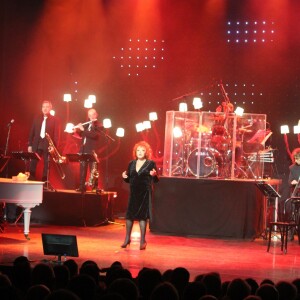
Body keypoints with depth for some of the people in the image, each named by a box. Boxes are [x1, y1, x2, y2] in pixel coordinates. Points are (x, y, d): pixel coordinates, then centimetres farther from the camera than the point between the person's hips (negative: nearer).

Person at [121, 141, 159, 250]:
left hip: (145, 193, -4)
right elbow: (128, 180, 15)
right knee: (129, 215, 5)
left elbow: (156, 180, -2)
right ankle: (127, 238, 19)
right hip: (133, 192, 4)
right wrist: (124, 177, -7)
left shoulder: (151, 163, -2)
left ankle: (142, 240, 6)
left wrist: (154, 175, -23)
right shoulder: (131, 164, 10)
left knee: (142, 216, -2)